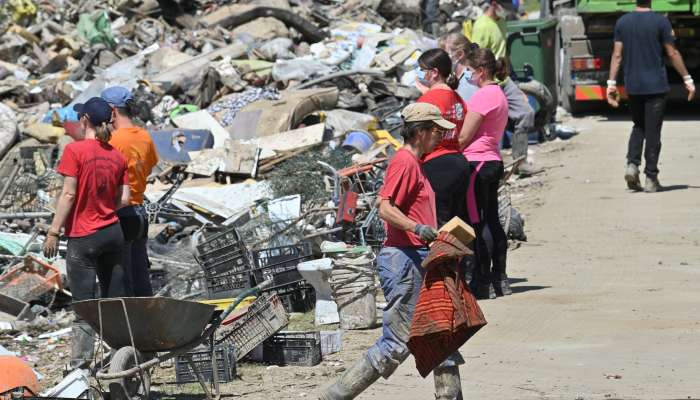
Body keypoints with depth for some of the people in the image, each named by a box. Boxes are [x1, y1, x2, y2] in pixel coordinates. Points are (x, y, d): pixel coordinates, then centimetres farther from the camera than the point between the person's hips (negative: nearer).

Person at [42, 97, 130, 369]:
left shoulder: (75, 150, -12)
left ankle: (80, 362, -4)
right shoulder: (117, 156, 5)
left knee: (83, 303, -2)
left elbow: (69, 194, -14)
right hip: (113, 233, 5)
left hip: (83, 237, -5)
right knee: (115, 301, 10)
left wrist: (53, 232, -10)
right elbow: (123, 199, 2)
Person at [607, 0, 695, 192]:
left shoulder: (622, 22, 3)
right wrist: (687, 79, 2)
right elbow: (672, 54, -6)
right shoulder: (661, 22, -8)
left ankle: (632, 164, -1)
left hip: (633, 87, 4)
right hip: (656, 86, -4)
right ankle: (651, 178, 3)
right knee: (653, 132, 2)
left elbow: (617, 55, 2)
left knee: (638, 126, 19)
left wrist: (611, 83, 5)